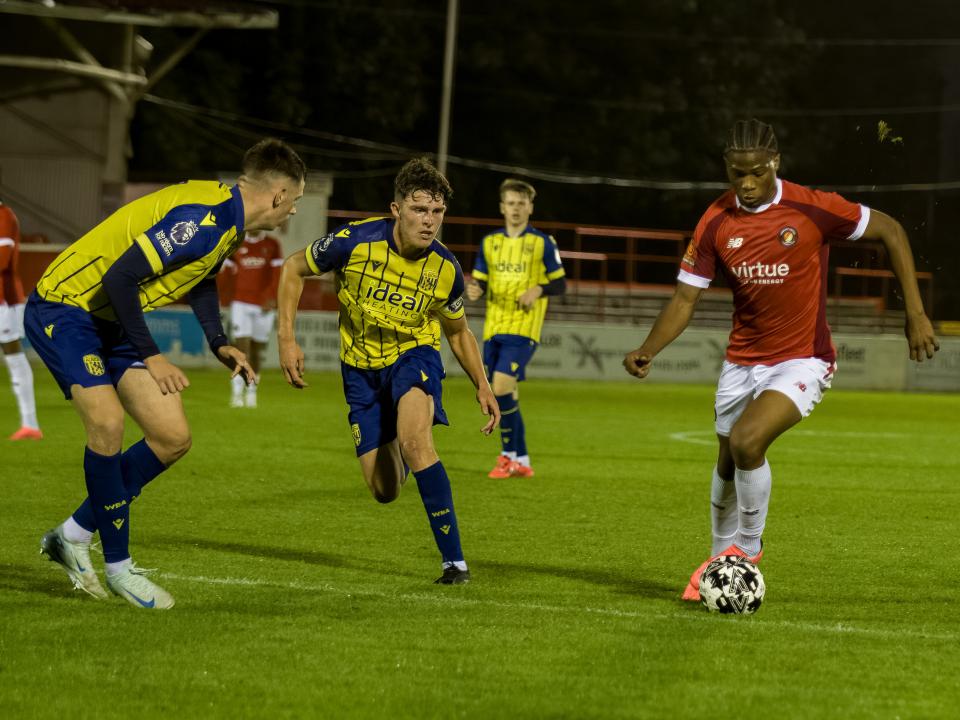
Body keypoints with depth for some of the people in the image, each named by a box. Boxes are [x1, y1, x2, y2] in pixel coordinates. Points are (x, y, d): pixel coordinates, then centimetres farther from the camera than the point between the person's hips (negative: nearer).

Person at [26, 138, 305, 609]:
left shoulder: (227, 215, 3)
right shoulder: (200, 218, -27)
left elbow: (201, 275, 23)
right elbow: (120, 277, -29)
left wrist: (219, 344, 10)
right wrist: (150, 357, -21)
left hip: (110, 319, 10)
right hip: (62, 308, -10)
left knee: (173, 437, 2)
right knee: (107, 422, -26)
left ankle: (73, 536, 13)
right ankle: (119, 567, -13)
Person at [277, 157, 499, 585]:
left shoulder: (445, 269, -16)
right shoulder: (355, 242, -23)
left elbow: (458, 331, 4)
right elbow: (294, 269, -6)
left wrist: (482, 386, -4)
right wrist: (286, 338, -13)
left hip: (414, 354, -1)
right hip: (362, 366, 1)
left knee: (413, 438, -33)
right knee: (384, 492, 1)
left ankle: (454, 560, -29)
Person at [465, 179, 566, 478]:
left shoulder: (542, 243, -1)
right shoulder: (489, 243, 11)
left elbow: (560, 284, 3)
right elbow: (480, 282, 14)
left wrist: (538, 289, -16)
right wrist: (474, 291, -9)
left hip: (523, 329, -5)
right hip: (494, 327, 5)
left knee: (501, 389, -18)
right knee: (508, 397, 6)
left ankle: (511, 456, -6)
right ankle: (520, 460, 16)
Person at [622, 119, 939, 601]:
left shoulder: (811, 208, -16)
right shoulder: (716, 223, -6)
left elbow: (890, 231, -5)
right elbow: (686, 297, -3)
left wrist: (915, 314, -8)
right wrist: (647, 351, -20)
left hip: (803, 360, -5)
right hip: (743, 359, 5)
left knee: (746, 441, -24)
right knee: (728, 465, 13)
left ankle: (747, 550, -1)